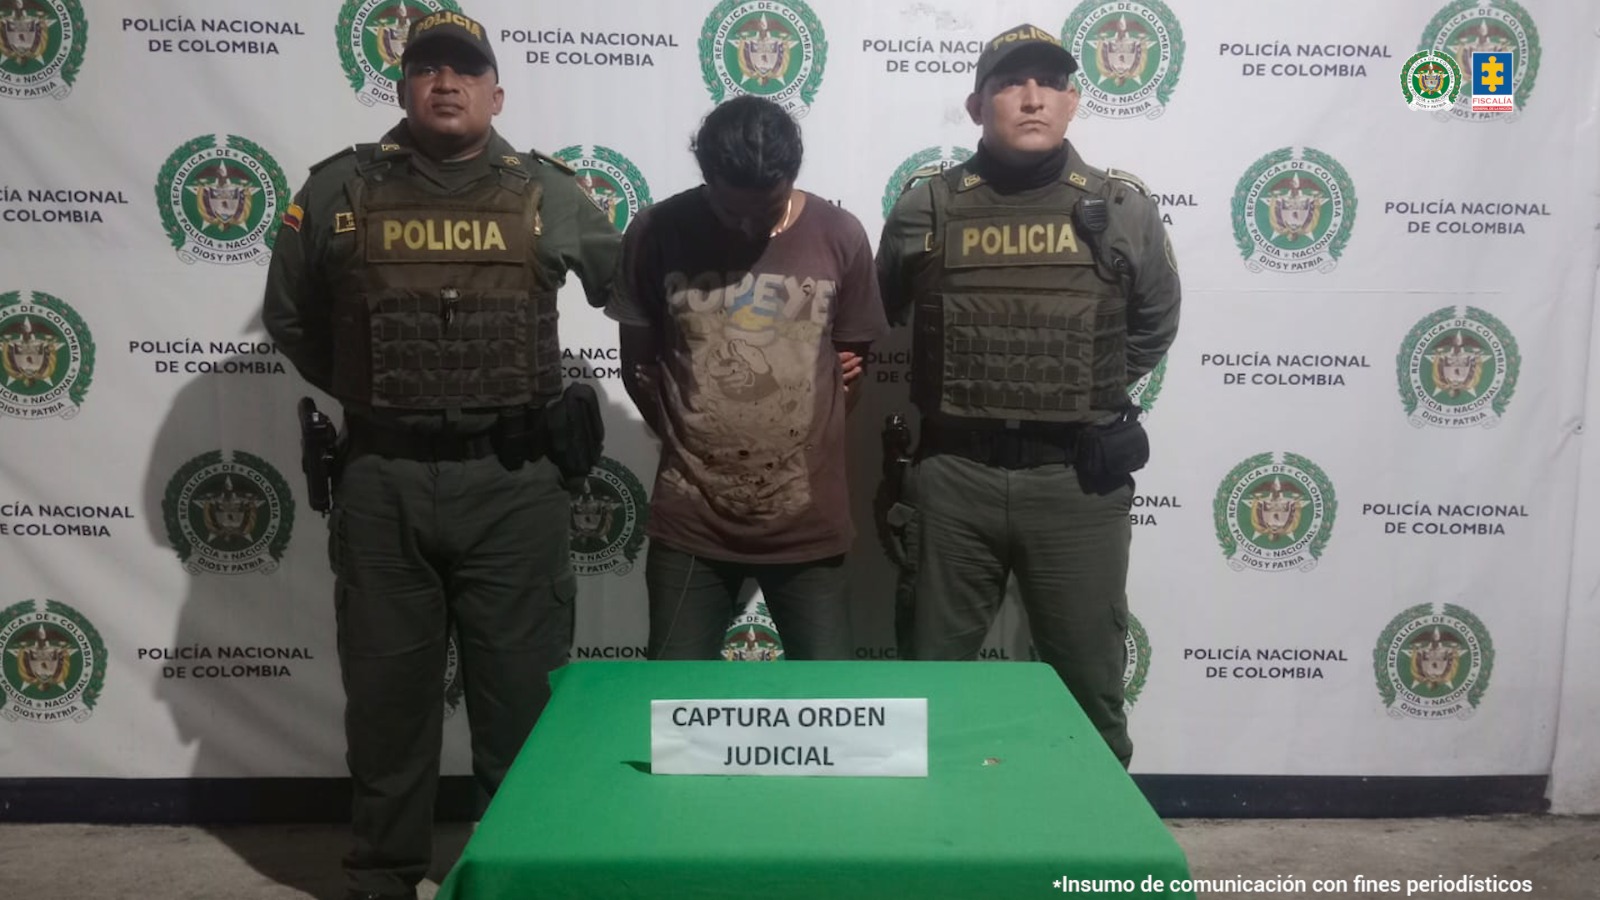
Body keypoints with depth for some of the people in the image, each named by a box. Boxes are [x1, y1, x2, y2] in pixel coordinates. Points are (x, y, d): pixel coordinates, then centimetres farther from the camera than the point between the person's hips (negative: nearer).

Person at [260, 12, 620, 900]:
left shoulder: (546, 192, 4)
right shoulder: (340, 188, 5)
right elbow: (290, 315, 17)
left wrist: (553, 403, 13)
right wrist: (367, 390, 15)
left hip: (512, 481, 0)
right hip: (382, 481, 1)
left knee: (520, 693, 7)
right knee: (387, 693, 11)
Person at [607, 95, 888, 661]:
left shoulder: (840, 237, -4)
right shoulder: (656, 234, -5)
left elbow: (851, 364, 8)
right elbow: (638, 365, 6)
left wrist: (805, 453, 8)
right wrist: (689, 446, 3)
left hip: (808, 521, 1)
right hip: (690, 522, 0)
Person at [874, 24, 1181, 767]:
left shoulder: (1123, 209, 2)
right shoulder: (925, 208, 1)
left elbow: (1153, 326, 16)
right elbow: (879, 328, 14)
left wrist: (1085, 397, 13)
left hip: (1079, 480, 0)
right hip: (952, 475, 0)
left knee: (1089, 687, 11)